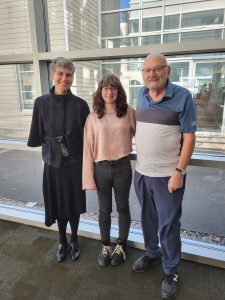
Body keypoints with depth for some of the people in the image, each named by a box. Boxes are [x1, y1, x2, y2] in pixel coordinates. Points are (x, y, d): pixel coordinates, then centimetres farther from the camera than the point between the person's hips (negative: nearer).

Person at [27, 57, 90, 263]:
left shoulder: (80, 105, -7)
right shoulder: (41, 103, -4)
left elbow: (87, 136, -4)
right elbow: (37, 135, 4)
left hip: (75, 162, -1)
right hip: (53, 162, 1)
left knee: (74, 203, 13)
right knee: (58, 203, 14)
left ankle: (74, 240, 37)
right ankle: (62, 242, 37)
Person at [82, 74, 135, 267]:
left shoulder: (129, 113, -4)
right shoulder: (93, 117, -2)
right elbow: (88, 148, -2)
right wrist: (89, 177, -3)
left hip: (123, 167, 0)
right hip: (101, 168, 1)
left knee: (123, 207, 16)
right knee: (104, 209, 16)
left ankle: (121, 245, 39)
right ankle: (105, 246, 39)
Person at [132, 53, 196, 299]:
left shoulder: (182, 96, -10)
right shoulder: (141, 95, 6)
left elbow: (189, 137, -11)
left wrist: (179, 172, -15)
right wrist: (139, 161, 11)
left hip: (167, 175, -5)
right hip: (141, 172, 5)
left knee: (168, 225, 8)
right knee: (147, 218, 20)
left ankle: (171, 271, 31)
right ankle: (152, 253, 44)